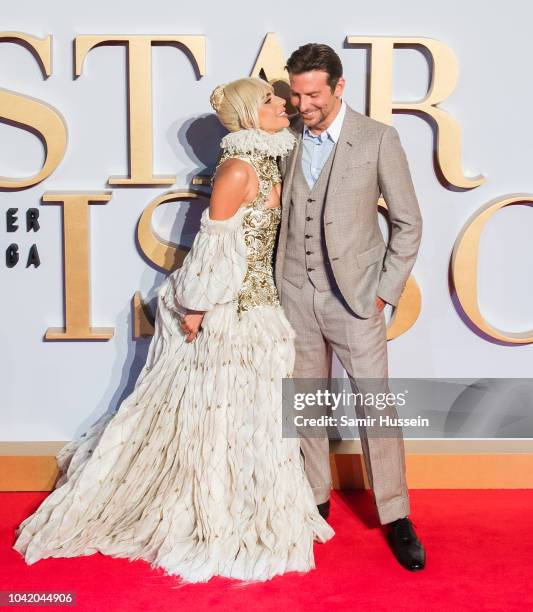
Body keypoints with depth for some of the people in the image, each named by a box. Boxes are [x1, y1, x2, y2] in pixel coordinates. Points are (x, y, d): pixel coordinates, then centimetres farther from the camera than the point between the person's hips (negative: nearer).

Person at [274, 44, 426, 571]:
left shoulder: (378, 139, -7)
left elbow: (408, 223, -2)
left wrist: (386, 290, -5)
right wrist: (271, 281, 5)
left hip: (354, 295, -3)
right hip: (294, 294, 3)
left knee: (376, 406, 0)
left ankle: (395, 516, 15)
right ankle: (315, 499, 30)